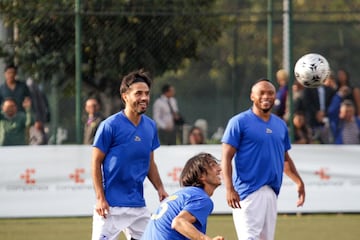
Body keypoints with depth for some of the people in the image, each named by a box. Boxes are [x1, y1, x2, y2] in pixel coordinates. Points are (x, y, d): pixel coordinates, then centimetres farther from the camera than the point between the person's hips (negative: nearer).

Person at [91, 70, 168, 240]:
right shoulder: (110, 125, -8)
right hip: (111, 205, -6)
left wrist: (160, 188, 6)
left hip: (138, 205, 6)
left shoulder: (150, 126, 10)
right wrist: (100, 198, -12)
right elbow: (96, 163, -6)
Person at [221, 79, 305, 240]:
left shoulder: (280, 125, 15)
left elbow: (285, 158, 25)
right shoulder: (239, 122, -3)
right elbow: (226, 157, -8)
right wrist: (229, 189, -18)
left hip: (272, 193, 7)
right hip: (248, 193, -7)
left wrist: (299, 181, 12)